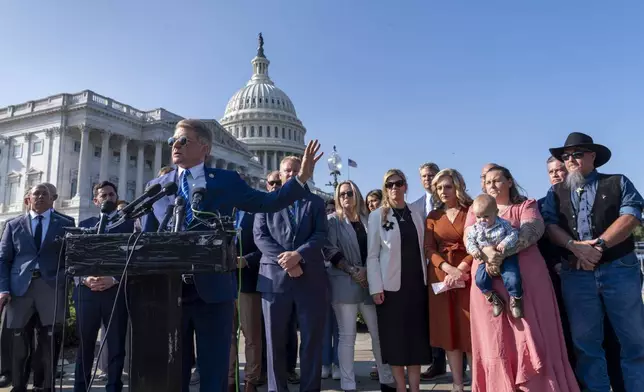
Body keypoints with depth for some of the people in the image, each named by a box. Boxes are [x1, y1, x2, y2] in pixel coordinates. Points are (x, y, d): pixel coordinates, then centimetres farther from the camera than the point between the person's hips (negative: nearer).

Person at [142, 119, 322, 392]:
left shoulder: (226, 181, 3)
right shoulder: (156, 186, 9)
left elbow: (268, 203, 2)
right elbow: (147, 237, 10)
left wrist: (301, 178, -9)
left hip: (213, 288, -2)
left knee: (215, 368, 8)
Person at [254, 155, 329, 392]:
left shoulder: (316, 202, 12)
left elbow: (321, 235, 0)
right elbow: (260, 236, 0)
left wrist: (298, 255, -16)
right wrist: (285, 261, -12)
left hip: (311, 277, 1)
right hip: (275, 276, 0)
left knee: (312, 338, 5)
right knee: (275, 339, 5)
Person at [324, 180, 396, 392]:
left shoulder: (368, 219, 10)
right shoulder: (333, 220, 3)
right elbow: (330, 251, -6)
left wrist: (368, 272, -7)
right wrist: (352, 271, -14)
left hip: (369, 283, 3)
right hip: (344, 283, -3)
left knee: (379, 333, 7)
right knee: (347, 336, 1)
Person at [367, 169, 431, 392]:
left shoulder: (416, 215, 9)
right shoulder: (377, 216, -3)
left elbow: (421, 249, 11)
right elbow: (372, 255, -5)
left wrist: (425, 279, 6)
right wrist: (376, 287, -11)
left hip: (416, 283, 3)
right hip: (391, 284, -3)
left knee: (416, 336, 6)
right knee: (395, 338, 3)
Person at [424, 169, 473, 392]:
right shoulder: (433, 216, 11)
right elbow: (429, 249, 3)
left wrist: (461, 268, -15)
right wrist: (448, 268, -15)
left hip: (469, 274, -2)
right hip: (441, 276, 3)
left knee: (472, 329, -3)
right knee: (448, 331, 4)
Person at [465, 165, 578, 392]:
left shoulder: (526, 206, 10)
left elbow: (532, 231, -9)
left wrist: (502, 253, -24)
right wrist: (486, 253, -21)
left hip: (525, 276, -2)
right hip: (488, 279, 2)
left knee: (531, 336, -4)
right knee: (494, 339, 3)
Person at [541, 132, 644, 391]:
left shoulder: (618, 183, 9)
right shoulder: (556, 193, 15)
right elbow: (550, 225, 3)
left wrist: (599, 245, -16)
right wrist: (575, 246, -15)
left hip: (620, 269, -2)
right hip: (576, 273, 2)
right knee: (585, 342, 6)